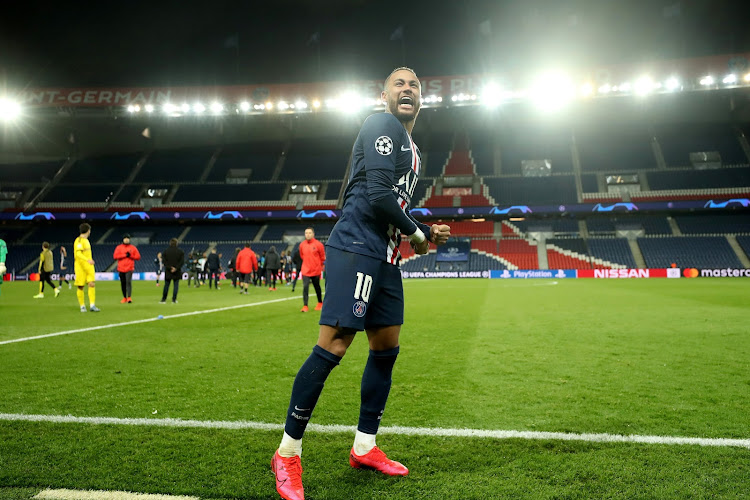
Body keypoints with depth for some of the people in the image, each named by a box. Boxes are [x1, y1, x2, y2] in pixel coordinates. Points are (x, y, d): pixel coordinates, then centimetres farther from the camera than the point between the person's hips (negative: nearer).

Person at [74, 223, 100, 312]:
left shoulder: (86, 240, 17)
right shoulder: (79, 241, -10)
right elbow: (78, 254, -23)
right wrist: (88, 260, -36)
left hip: (89, 267, 7)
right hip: (80, 267, -7)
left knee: (92, 284, -7)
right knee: (80, 286, 2)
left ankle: (92, 305, -9)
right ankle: (82, 306, 11)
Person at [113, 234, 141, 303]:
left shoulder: (133, 247, 9)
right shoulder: (119, 247, 8)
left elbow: (138, 257, 5)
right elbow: (115, 256, -5)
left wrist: (130, 255, -10)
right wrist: (125, 255, -13)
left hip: (129, 268, -2)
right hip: (121, 268, 2)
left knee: (128, 281, -16)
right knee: (123, 283, 6)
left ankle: (129, 297, -19)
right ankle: (124, 298, 16)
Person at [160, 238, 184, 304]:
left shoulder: (166, 251, 0)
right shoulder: (180, 251, -2)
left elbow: (164, 261, -7)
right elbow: (182, 261, -8)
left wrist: (169, 267, -9)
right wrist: (176, 268, -12)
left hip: (168, 271, 1)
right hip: (177, 271, -1)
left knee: (166, 285, 9)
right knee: (176, 285, 5)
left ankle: (163, 300, 12)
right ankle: (174, 300, 1)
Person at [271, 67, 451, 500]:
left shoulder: (411, 150, 24)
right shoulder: (383, 126, -6)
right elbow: (378, 196, -18)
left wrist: (426, 232, 14)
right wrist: (418, 235, -5)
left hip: (385, 258, 11)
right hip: (356, 249, -10)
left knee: (387, 347, 12)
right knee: (332, 348, -12)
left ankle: (365, 447, 24)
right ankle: (288, 453, 0)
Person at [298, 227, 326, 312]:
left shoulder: (318, 244, -8)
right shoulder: (302, 245, 1)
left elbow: (322, 257, 2)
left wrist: (321, 265, 9)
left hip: (316, 270, -2)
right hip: (305, 270, 2)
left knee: (317, 287, 11)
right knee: (305, 287, -10)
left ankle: (320, 303, 31)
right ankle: (305, 306, -9)